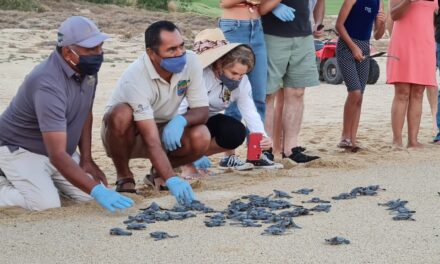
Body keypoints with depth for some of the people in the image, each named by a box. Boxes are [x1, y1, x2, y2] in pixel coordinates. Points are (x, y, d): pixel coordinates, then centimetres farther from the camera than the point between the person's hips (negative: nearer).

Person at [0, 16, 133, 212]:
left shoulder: (87, 69, -9)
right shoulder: (49, 85, -34)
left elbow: (85, 114, 9)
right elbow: (57, 155, -38)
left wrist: (86, 159, 0)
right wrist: (97, 190, -43)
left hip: (59, 148, 8)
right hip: (20, 150, -8)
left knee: (88, 196, -8)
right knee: (48, 205, -26)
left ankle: (42, 177, 16)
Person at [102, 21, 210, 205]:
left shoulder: (190, 62, -18)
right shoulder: (135, 77, -33)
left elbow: (202, 111, -11)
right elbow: (151, 139, -40)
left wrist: (181, 120, -35)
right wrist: (171, 180, -51)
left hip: (164, 129, 4)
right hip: (126, 134, -4)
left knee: (201, 137, -26)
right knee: (121, 114, -38)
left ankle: (158, 173, 3)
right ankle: (123, 176, -12)